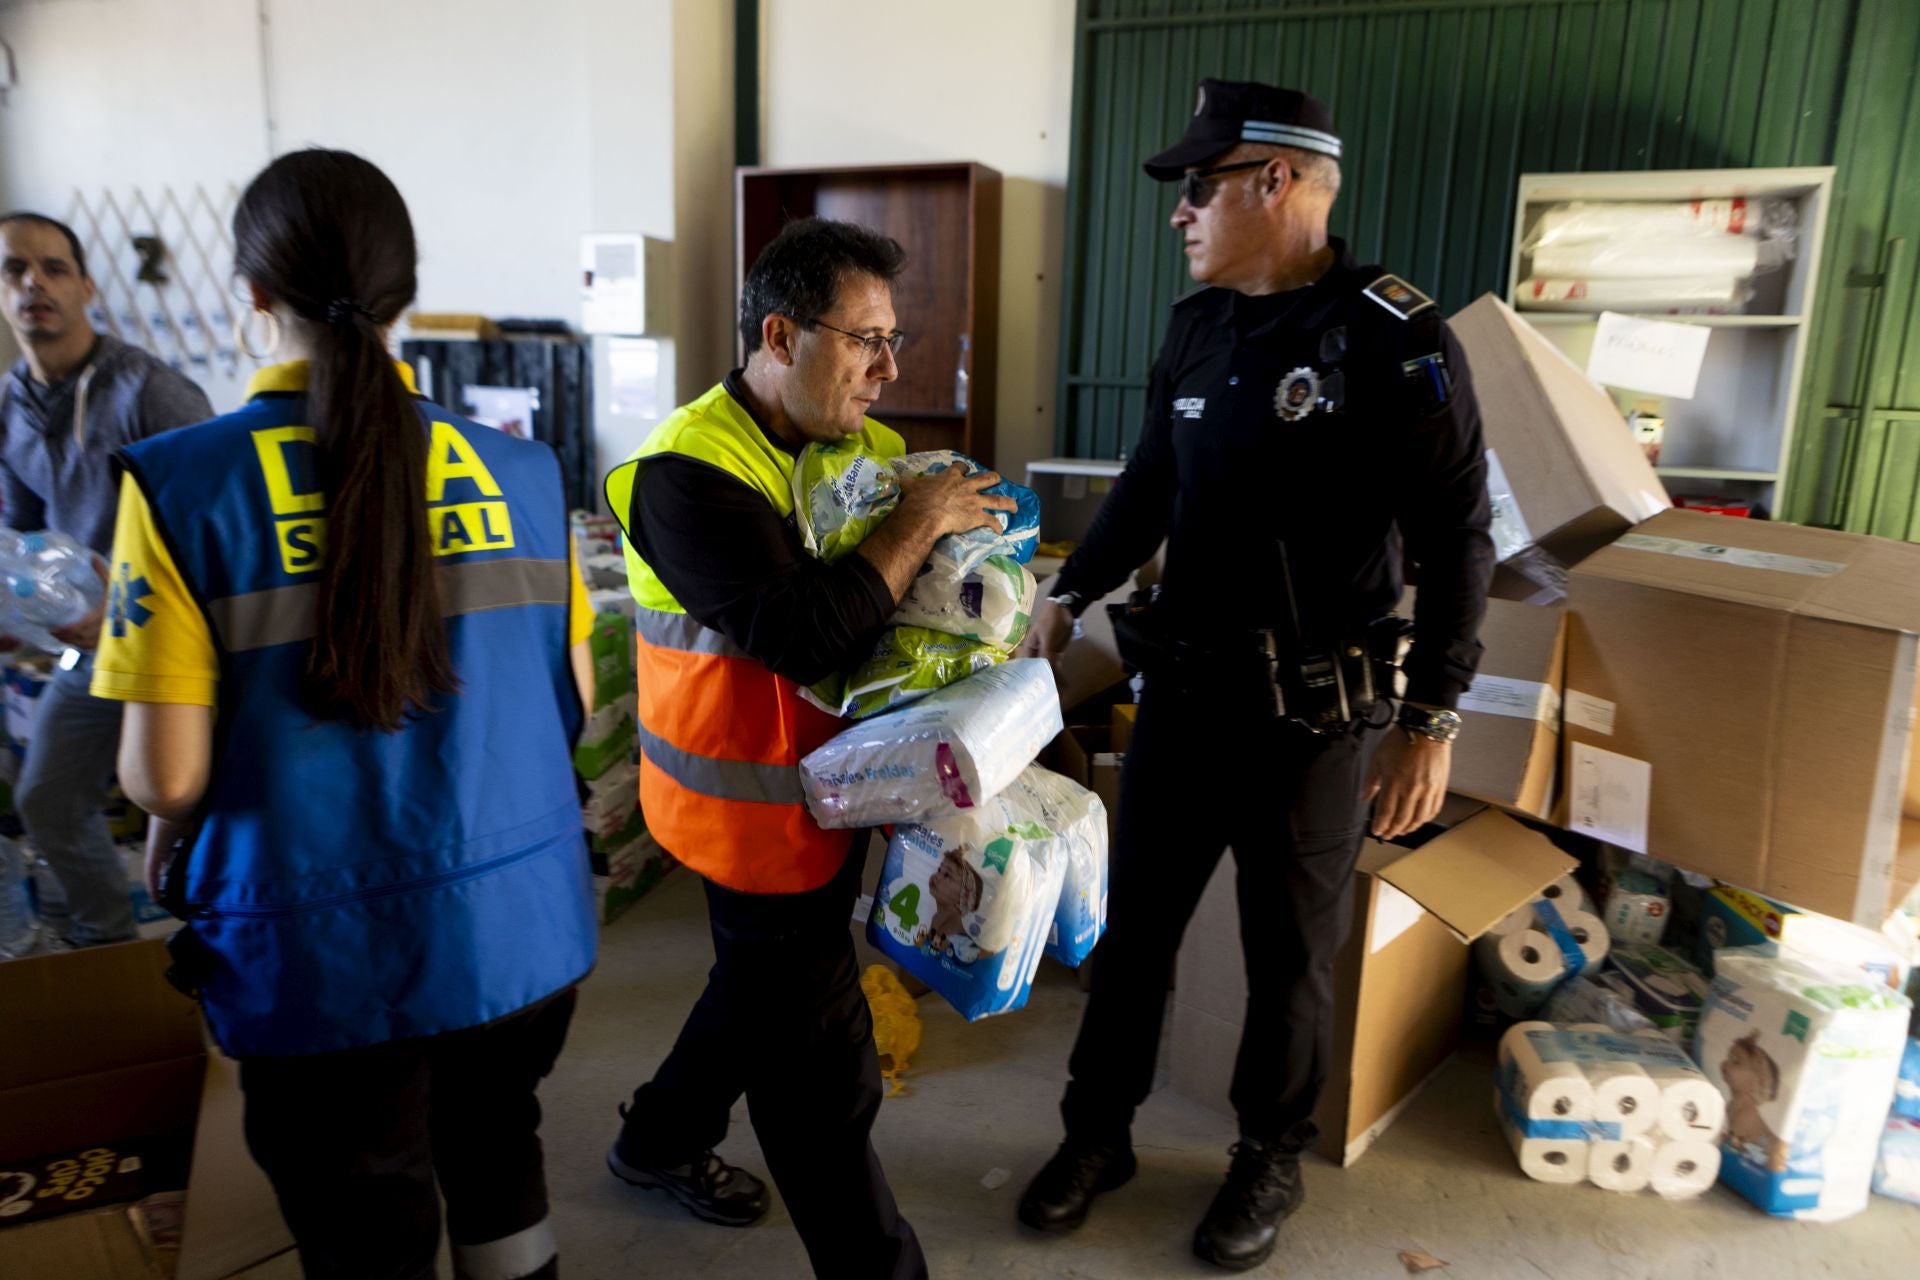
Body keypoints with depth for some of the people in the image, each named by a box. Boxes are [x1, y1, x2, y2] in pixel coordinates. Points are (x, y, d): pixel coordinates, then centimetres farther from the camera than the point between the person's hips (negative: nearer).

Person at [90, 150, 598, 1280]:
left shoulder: (184, 485, -13)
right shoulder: (519, 473, -4)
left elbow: (167, 774, -13)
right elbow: (572, 701, 3)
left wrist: (171, 830, 10)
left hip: (326, 958, -3)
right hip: (521, 927, 3)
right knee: (500, 1172, 29)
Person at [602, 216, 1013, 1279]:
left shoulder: (861, 445, 3)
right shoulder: (691, 474, -22)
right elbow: (803, 636, -32)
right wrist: (919, 525, -23)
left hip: (835, 784, 9)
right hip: (759, 810, -9)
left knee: (766, 989, 27)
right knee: (821, 1070, 5)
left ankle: (660, 1141, 52)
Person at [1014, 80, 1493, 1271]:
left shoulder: (1395, 338, -13)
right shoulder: (1197, 327, 6)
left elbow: (1458, 540, -12)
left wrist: (1433, 722, -14)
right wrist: (1069, 597, 17)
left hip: (1317, 713, -5)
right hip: (1183, 685, 6)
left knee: (1291, 950, 12)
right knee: (1135, 919, 14)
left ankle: (1272, 1160, 36)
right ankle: (1099, 1133, 35)